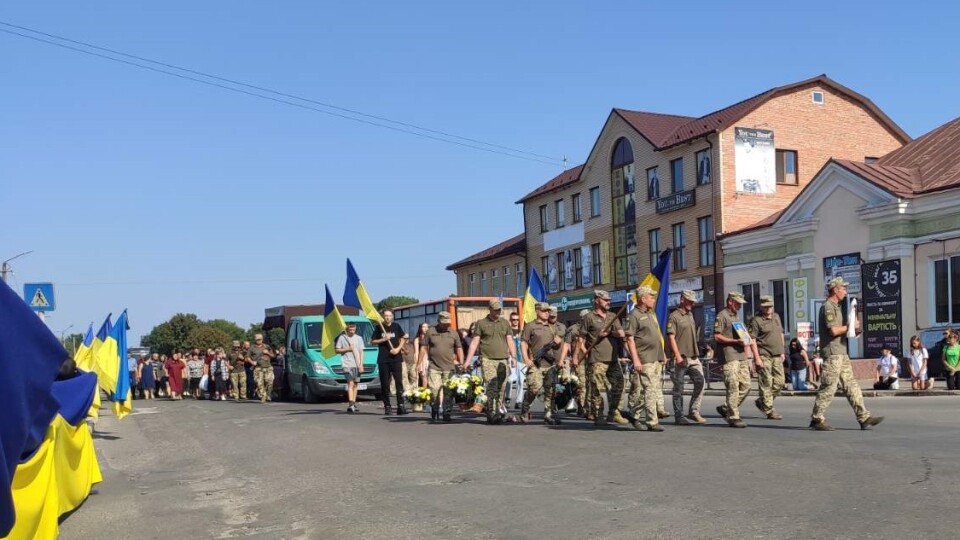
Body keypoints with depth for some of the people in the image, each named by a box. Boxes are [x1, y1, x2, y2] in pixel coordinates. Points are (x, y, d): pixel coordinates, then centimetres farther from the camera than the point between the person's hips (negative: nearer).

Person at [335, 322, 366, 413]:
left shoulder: (359, 338, 12)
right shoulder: (342, 338, 3)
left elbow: (361, 352, 11)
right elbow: (337, 350, 5)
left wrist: (361, 364, 2)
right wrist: (347, 349, -9)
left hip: (357, 365, 4)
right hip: (347, 364, -4)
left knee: (355, 385, 7)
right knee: (350, 383, -16)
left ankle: (353, 404, 13)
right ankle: (351, 404, -24)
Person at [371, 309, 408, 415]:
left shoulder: (396, 326, 7)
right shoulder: (378, 327, 5)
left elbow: (403, 338, 12)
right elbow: (373, 341, 8)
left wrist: (398, 348, -5)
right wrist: (383, 339, -9)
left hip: (396, 358, 0)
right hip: (383, 360, 0)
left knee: (399, 382, -6)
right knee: (385, 384, 2)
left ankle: (400, 405, -6)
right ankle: (387, 406, 8)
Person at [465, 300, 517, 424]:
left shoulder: (505, 323, 17)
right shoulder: (481, 323, 7)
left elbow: (510, 341, 16)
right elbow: (474, 343, 5)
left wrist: (513, 357, 3)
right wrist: (467, 361, 0)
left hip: (503, 360, 3)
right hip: (488, 360, -3)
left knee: (501, 388, 1)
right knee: (492, 387, -15)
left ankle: (498, 413, 9)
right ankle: (492, 413, -19)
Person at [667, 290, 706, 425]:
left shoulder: (690, 315, 19)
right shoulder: (674, 316, -6)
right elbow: (671, 337, -13)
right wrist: (678, 356, -19)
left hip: (694, 357, 7)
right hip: (681, 358, -7)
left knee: (700, 382, -4)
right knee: (678, 388, 0)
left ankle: (694, 411, 5)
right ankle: (679, 416, 6)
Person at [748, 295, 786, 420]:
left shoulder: (776, 316, 15)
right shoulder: (756, 320, -8)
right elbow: (752, 340, -12)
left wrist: (782, 352, 19)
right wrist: (757, 358, -17)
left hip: (777, 356, 7)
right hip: (764, 356, -7)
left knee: (779, 382, 6)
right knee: (766, 383, -4)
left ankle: (762, 402, 22)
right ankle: (769, 410, 1)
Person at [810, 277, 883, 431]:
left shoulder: (836, 307, 21)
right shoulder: (827, 307, -11)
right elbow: (833, 330, -21)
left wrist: (852, 330, 8)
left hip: (841, 352, 10)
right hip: (832, 353, -10)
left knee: (851, 385, 7)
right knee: (829, 387, -7)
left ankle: (864, 417, 8)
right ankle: (817, 419, -1)